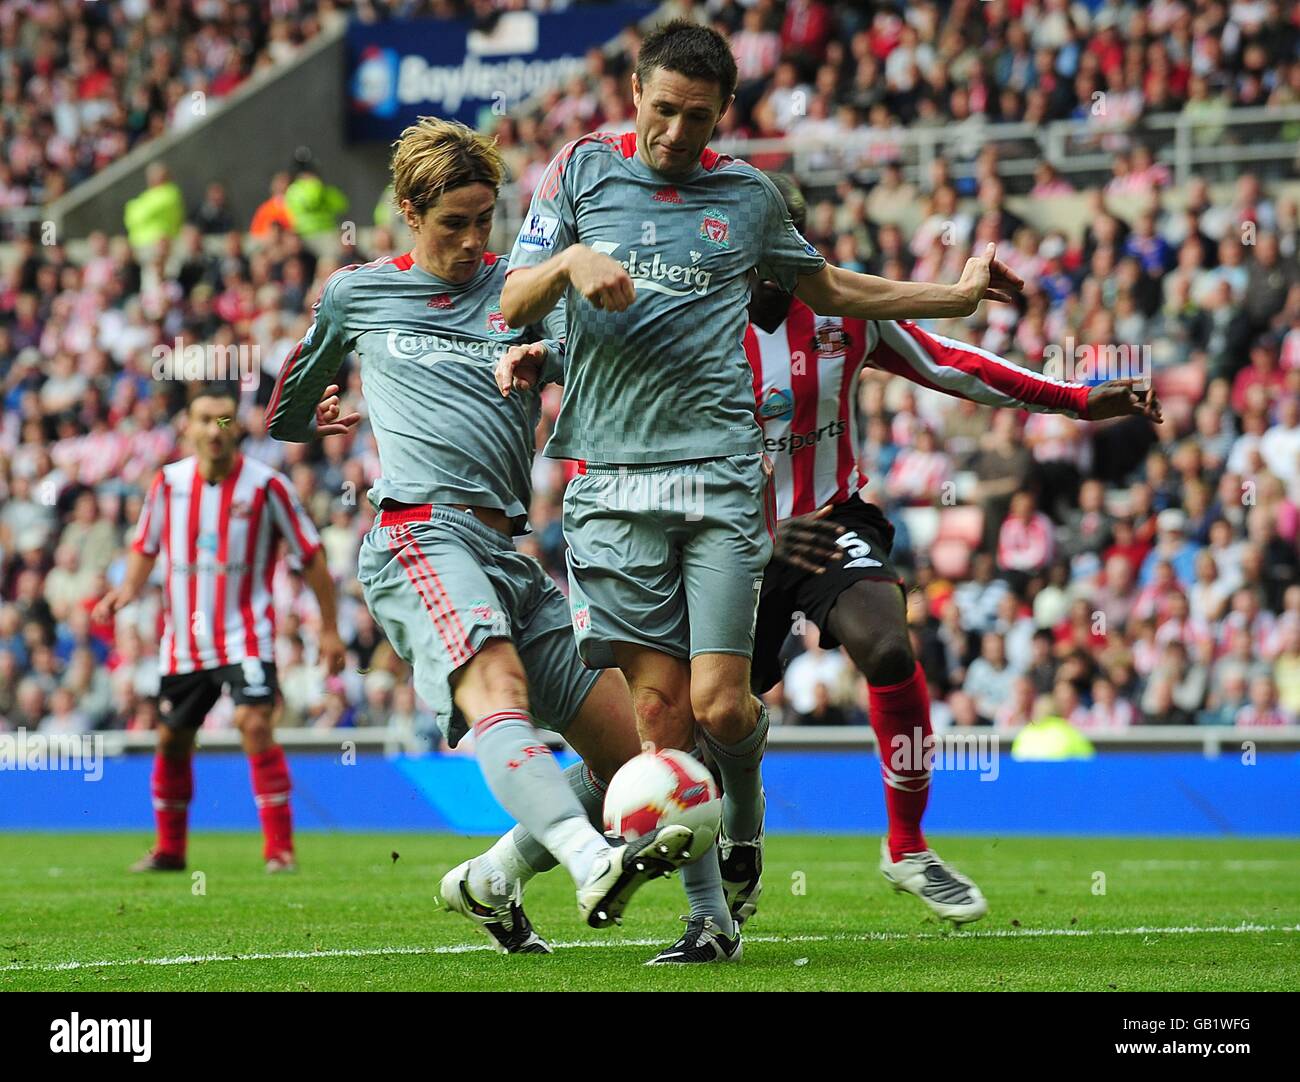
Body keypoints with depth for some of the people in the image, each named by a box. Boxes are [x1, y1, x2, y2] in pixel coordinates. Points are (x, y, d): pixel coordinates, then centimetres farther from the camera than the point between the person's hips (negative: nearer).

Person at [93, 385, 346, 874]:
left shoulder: (266, 485, -10)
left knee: (254, 725, -21)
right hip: (182, 640, 4)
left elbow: (311, 557, -3)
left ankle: (280, 848, -15)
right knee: (171, 741, 12)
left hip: (245, 636, -4)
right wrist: (129, 587, -5)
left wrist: (329, 629, -2)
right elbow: (145, 547, 15)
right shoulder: (168, 482, 0)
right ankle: (169, 848, 30)